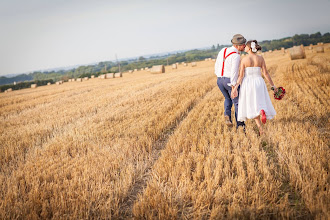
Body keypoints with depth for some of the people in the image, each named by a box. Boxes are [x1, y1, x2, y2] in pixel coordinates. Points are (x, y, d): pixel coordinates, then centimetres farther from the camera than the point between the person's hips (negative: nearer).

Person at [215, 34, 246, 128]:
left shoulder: (222, 51, 9)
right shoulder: (236, 56, -15)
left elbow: (216, 67, 14)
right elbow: (234, 72, -23)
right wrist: (234, 86, -21)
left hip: (219, 80, 7)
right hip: (230, 81, -7)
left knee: (228, 98, 28)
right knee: (237, 102, 6)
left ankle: (227, 115, 6)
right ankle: (240, 124, 7)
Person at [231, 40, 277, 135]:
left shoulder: (244, 60, -7)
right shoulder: (260, 58, 0)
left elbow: (241, 76, -9)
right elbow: (265, 73, -1)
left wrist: (235, 87, -5)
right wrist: (273, 85, 7)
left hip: (247, 83, -2)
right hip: (259, 82, 2)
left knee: (252, 107, 8)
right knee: (260, 103, 15)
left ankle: (260, 128, -3)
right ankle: (262, 111, -22)